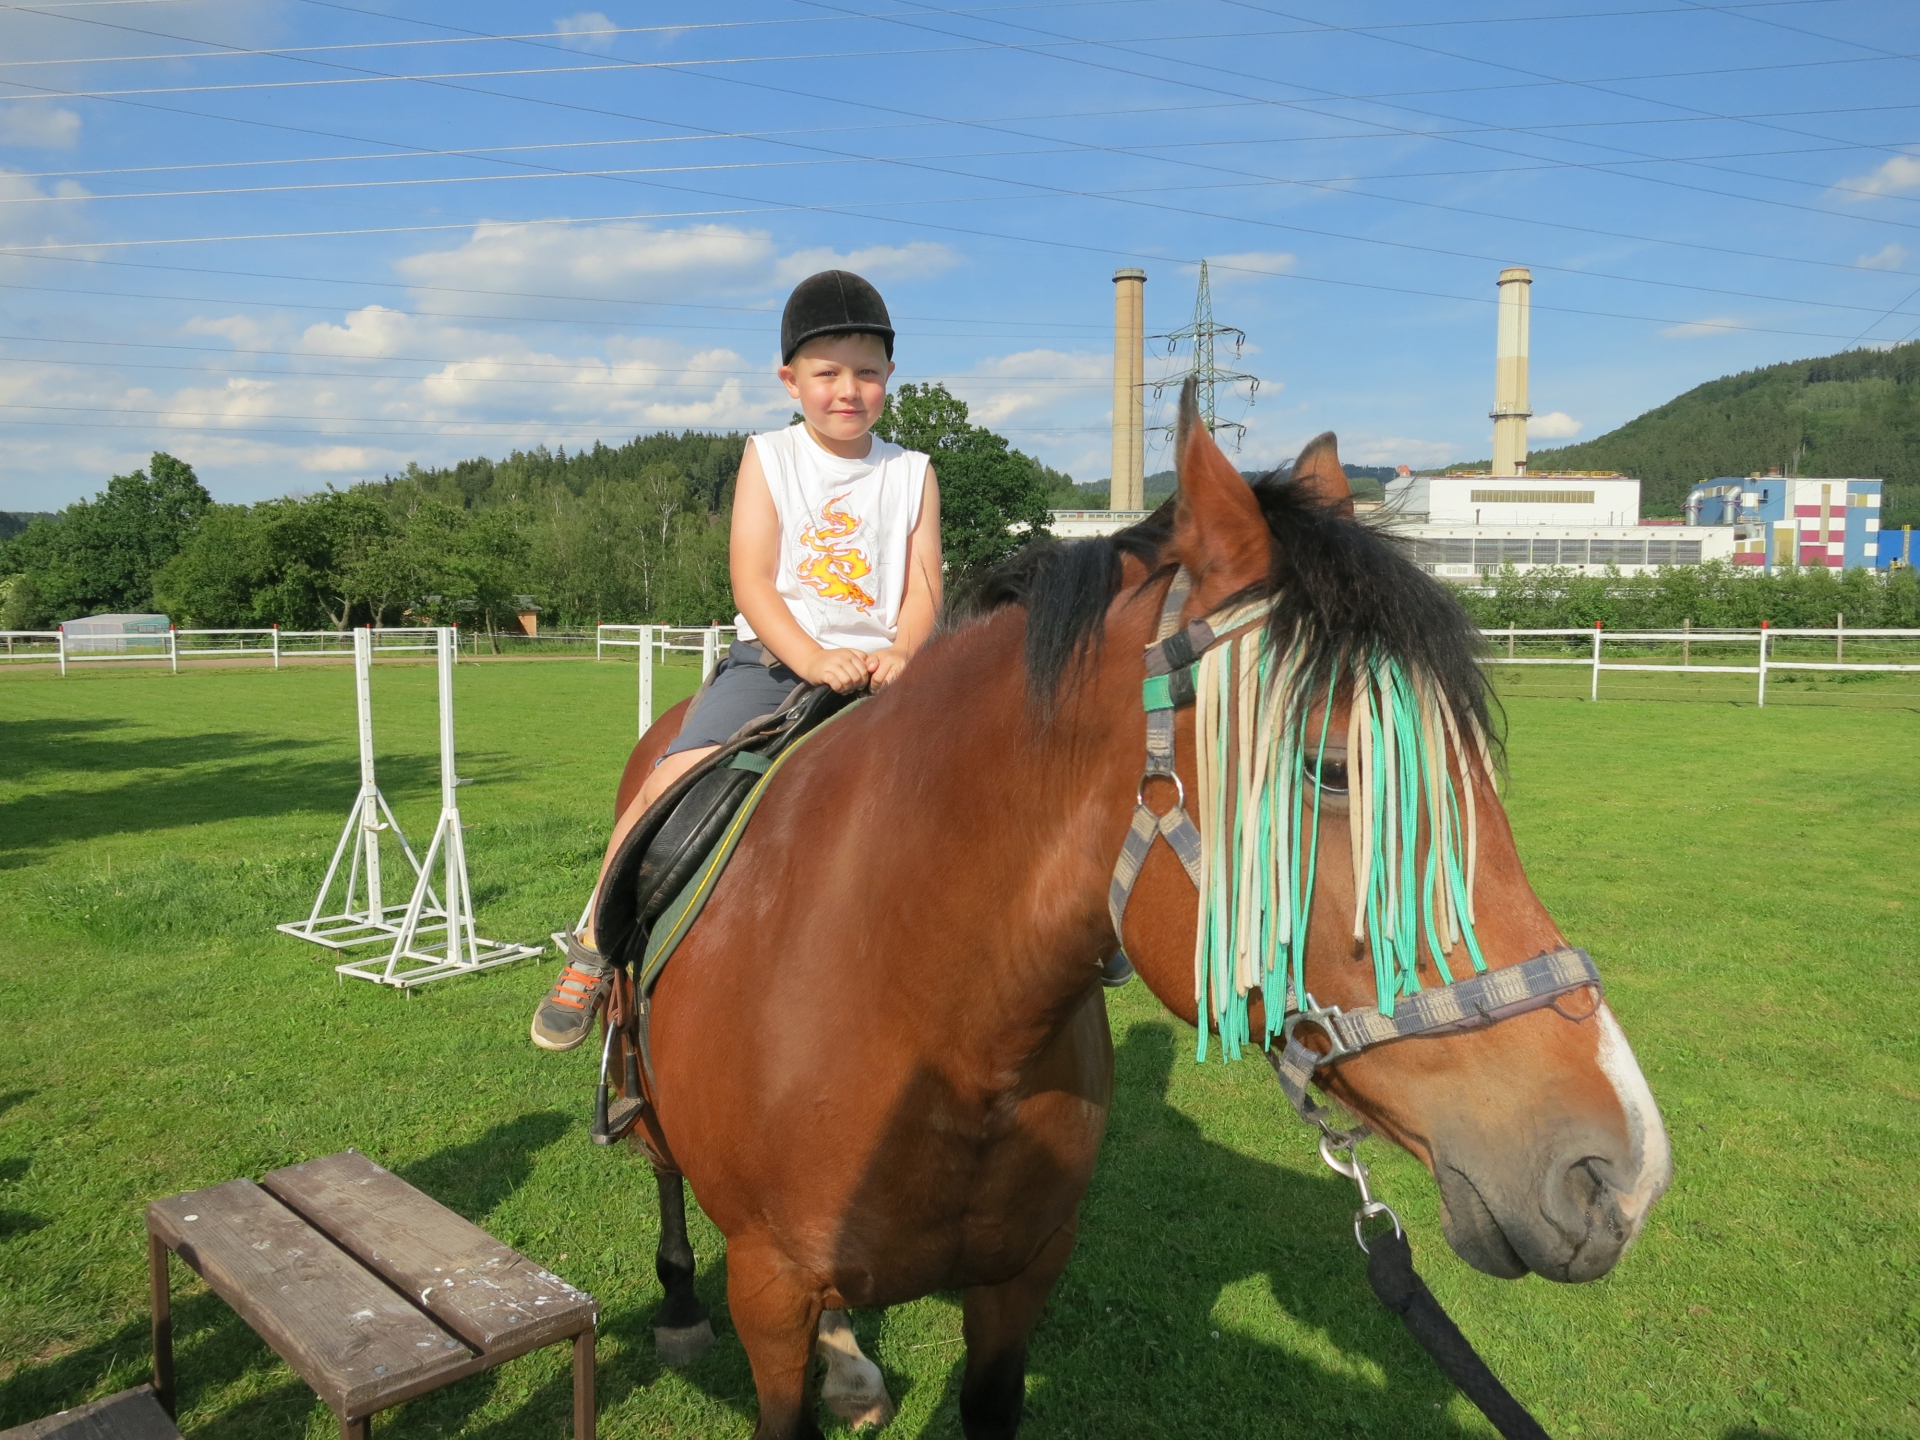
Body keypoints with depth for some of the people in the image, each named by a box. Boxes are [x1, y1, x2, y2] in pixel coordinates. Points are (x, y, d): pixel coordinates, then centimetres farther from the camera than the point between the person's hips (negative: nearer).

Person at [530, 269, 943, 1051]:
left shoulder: (913, 474, 11)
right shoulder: (768, 458, 7)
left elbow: (923, 590, 3)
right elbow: (752, 581, -4)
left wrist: (899, 653, -19)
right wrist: (810, 657, -21)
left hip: (876, 670, 2)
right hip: (771, 661, -1)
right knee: (677, 781, -21)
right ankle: (597, 945, 0)